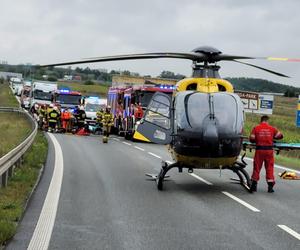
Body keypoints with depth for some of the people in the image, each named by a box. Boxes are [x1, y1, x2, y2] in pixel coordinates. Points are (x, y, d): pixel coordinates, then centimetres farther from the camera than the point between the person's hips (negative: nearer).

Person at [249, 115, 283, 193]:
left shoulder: (256, 128, 1)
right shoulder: (272, 128, 3)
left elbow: (251, 139, -2)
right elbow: (280, 136, 9)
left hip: (259, 150, 0)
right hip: (269, 150, 0)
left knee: (257, 167, 7)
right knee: (269, 167, 7)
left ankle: (253, 185, 10)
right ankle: (270, 186, 6)